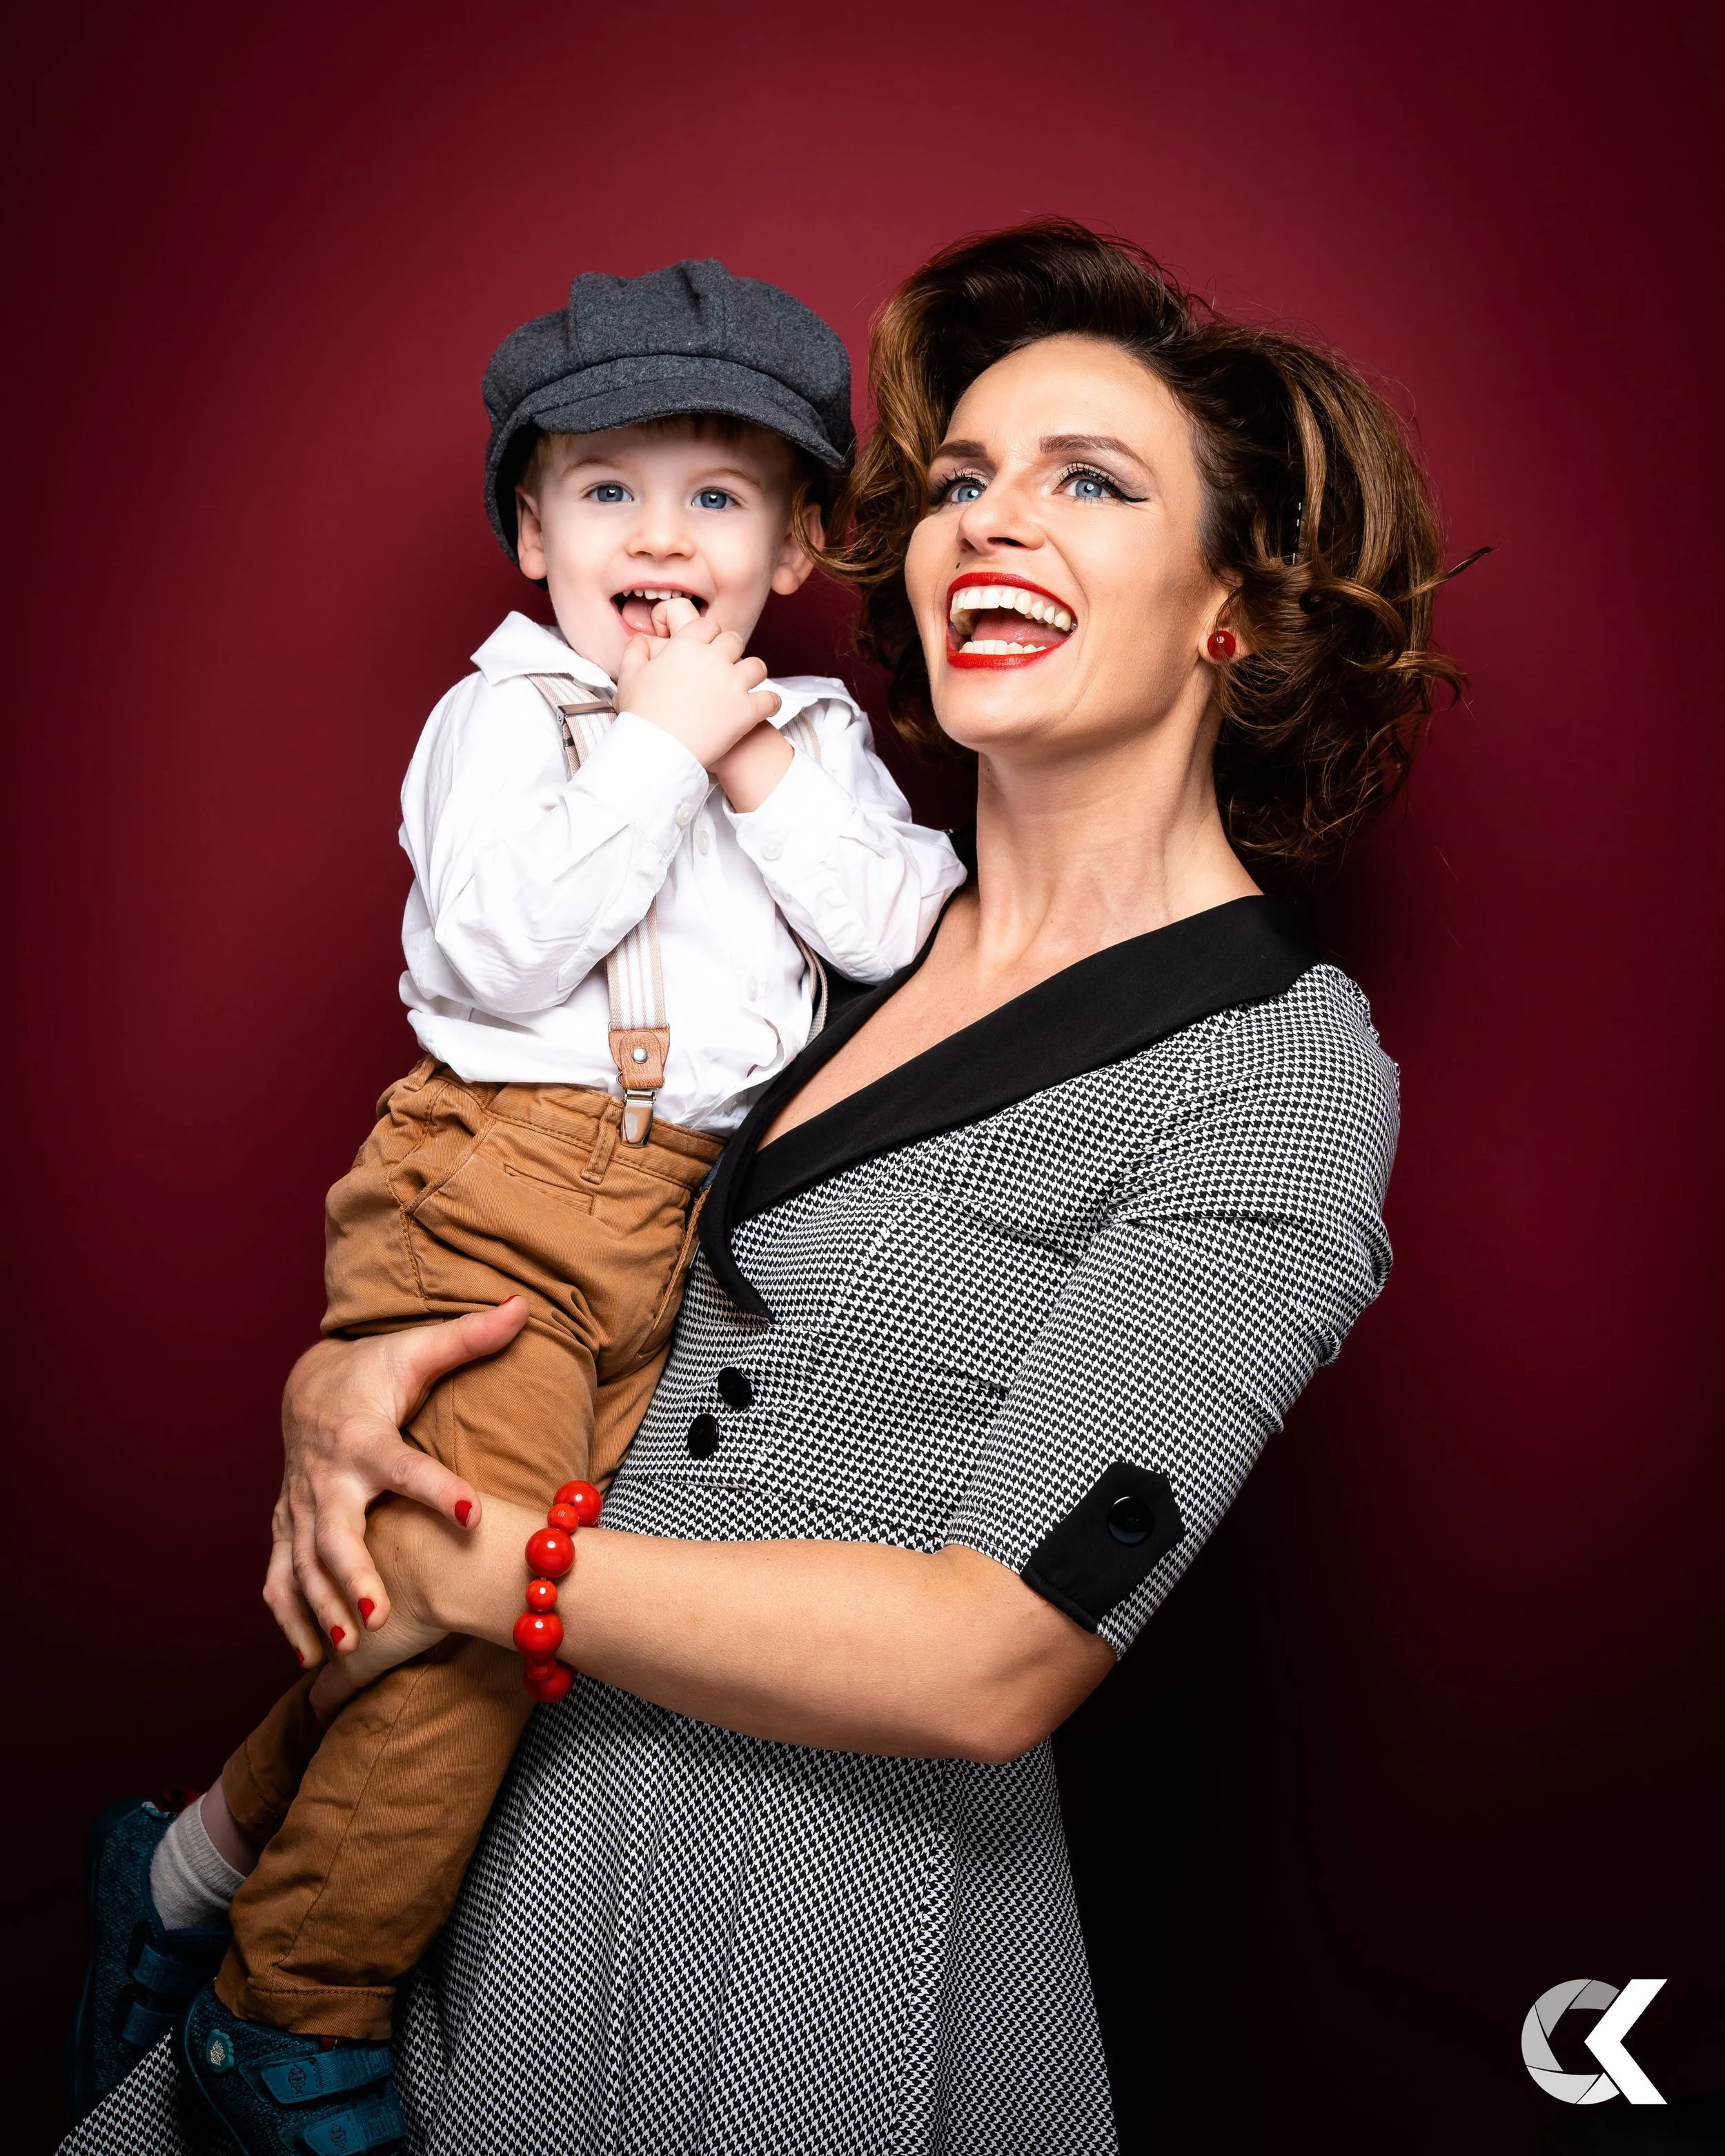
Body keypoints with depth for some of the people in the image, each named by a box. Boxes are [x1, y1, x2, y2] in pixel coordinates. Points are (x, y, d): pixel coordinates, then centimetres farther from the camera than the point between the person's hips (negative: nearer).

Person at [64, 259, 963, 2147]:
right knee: (479, 1615, -8)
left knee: (443, 1634, 10)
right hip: (489, 1204, -5)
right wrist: (661, 745, -13)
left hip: (678, 1219, 5)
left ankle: (191, 1872, 31)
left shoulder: (813, 734, 13)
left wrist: (771, 771, -7)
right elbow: (500, 948, -17)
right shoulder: (504, 710, -2)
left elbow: (900, 932, 0)